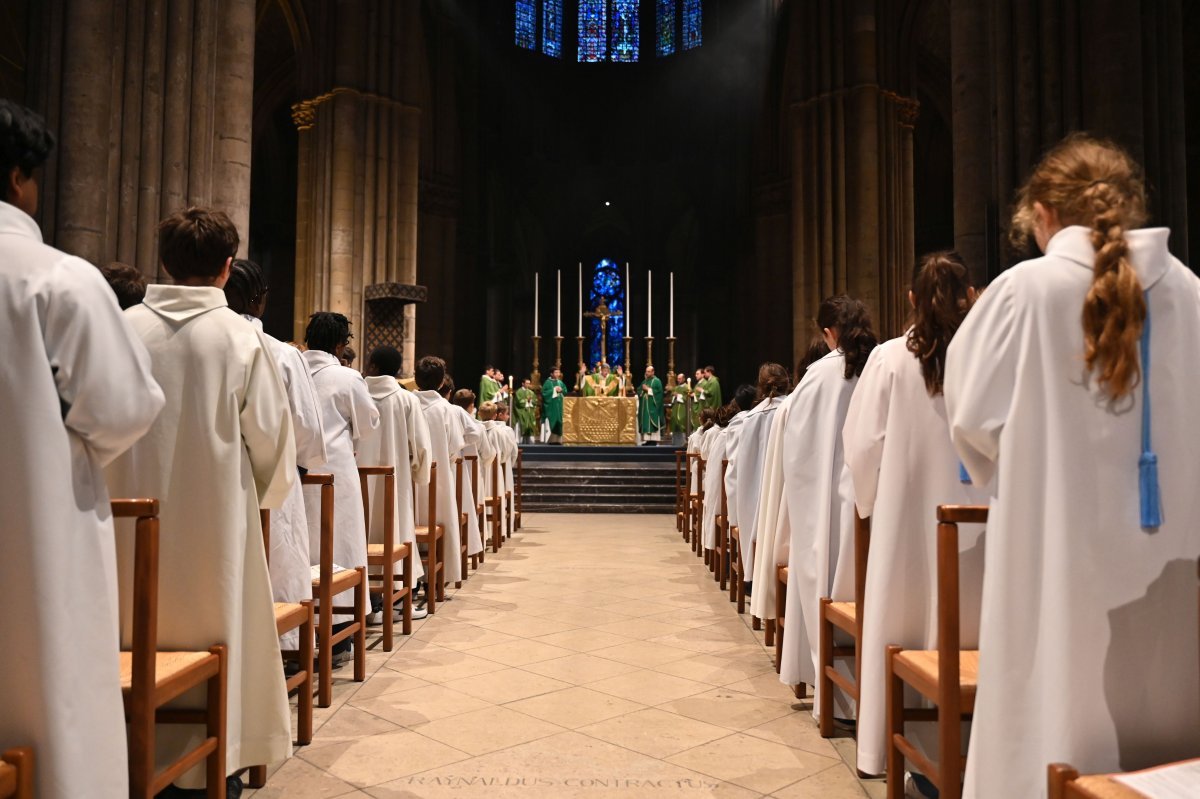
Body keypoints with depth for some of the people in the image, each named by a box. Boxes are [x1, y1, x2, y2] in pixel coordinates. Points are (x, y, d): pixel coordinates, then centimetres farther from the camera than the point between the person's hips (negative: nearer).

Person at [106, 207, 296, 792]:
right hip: (214, 520, -2)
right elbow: (271, 435, -8)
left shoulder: (125, 327, -6)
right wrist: (266, 494, 11)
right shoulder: (242, 337, -11)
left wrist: (125, 488, 16)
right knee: (216, 631, 12)